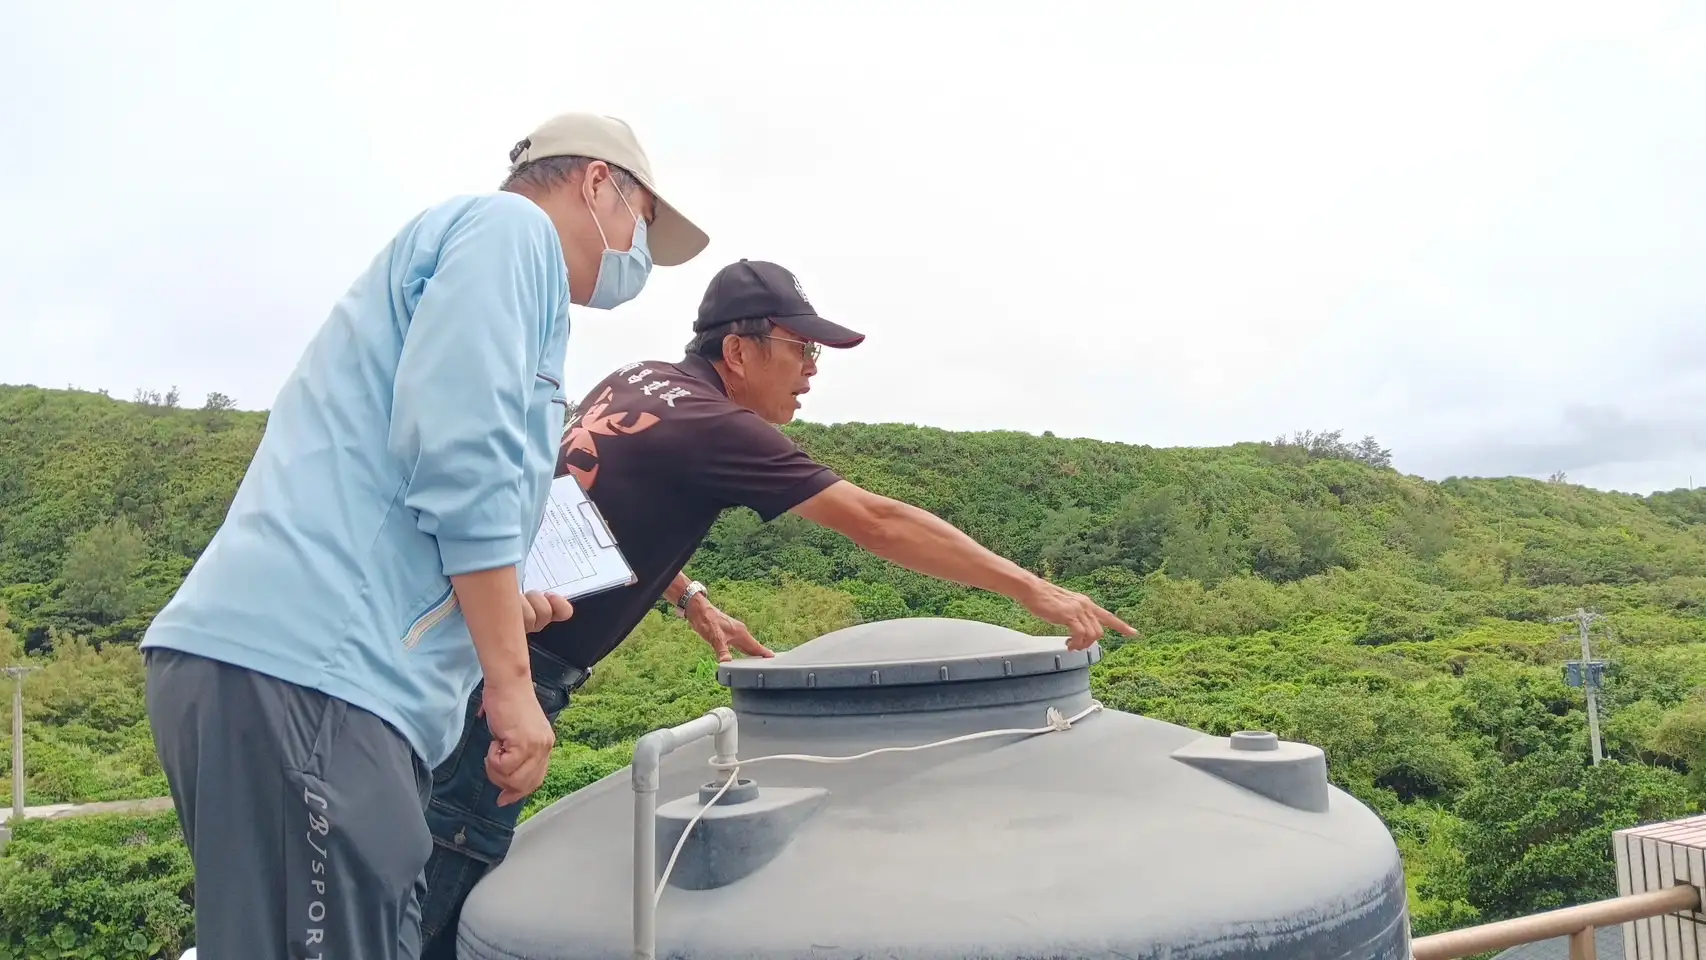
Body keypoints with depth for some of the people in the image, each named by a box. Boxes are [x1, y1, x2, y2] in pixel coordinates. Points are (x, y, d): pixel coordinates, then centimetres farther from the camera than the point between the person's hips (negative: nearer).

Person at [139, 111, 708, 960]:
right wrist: (512, 682, -12)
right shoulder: (511, 227, 0)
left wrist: (498, 617, 25)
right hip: (304, 668, -10)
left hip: (294, 661, 10)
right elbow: (459, 448, -15)